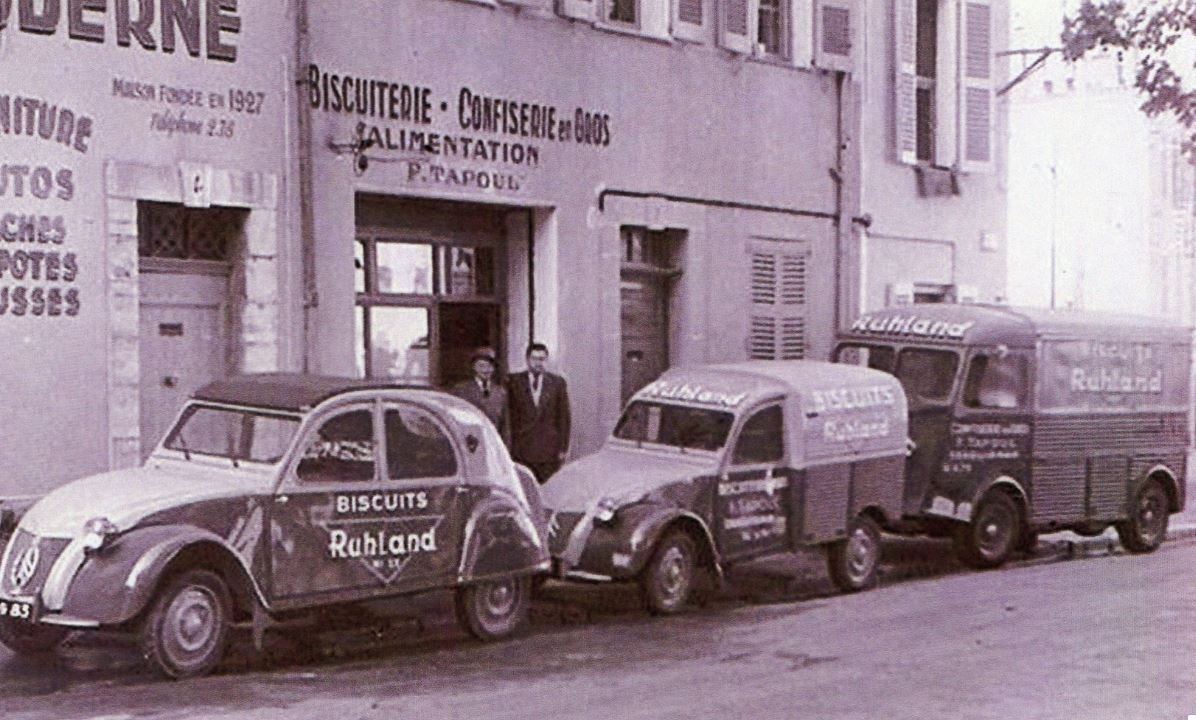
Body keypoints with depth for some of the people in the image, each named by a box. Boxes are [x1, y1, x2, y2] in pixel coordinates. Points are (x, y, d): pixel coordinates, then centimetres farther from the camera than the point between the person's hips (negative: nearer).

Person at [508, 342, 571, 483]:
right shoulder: (515, 382, 5)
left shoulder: (557, 383, 7)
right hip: (521, 451, 0)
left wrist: (564, 448, 1)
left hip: (549, 450, 1)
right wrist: (507, 446, 0)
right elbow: (508, 415, 5)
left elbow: (564, 417, 6)